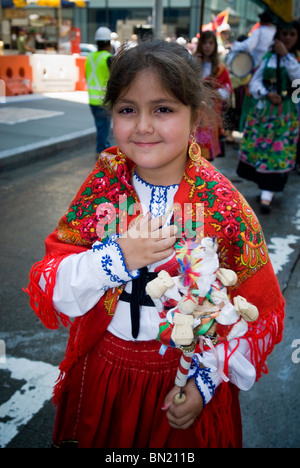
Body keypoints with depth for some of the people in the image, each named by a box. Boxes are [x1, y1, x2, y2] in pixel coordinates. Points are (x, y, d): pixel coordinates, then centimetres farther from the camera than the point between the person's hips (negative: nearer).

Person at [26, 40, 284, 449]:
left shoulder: (223, 204, -17)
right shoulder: (103, 185, -11)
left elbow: (258, 310, -9)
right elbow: (47, 291, -12)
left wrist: (208, 379, -14)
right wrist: (116, 258, -29)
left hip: (184, 380, -2)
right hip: (102, 369, 2)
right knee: (100, 438, 24)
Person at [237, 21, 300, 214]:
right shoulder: (268, 57, 7)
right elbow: (254, 83, 2)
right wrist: (267, 94, -15)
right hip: (263, 109, 3)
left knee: (279, 152, -6)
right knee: (258, 147, 3)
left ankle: (267, 196, -9)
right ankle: (267, 189, 19)